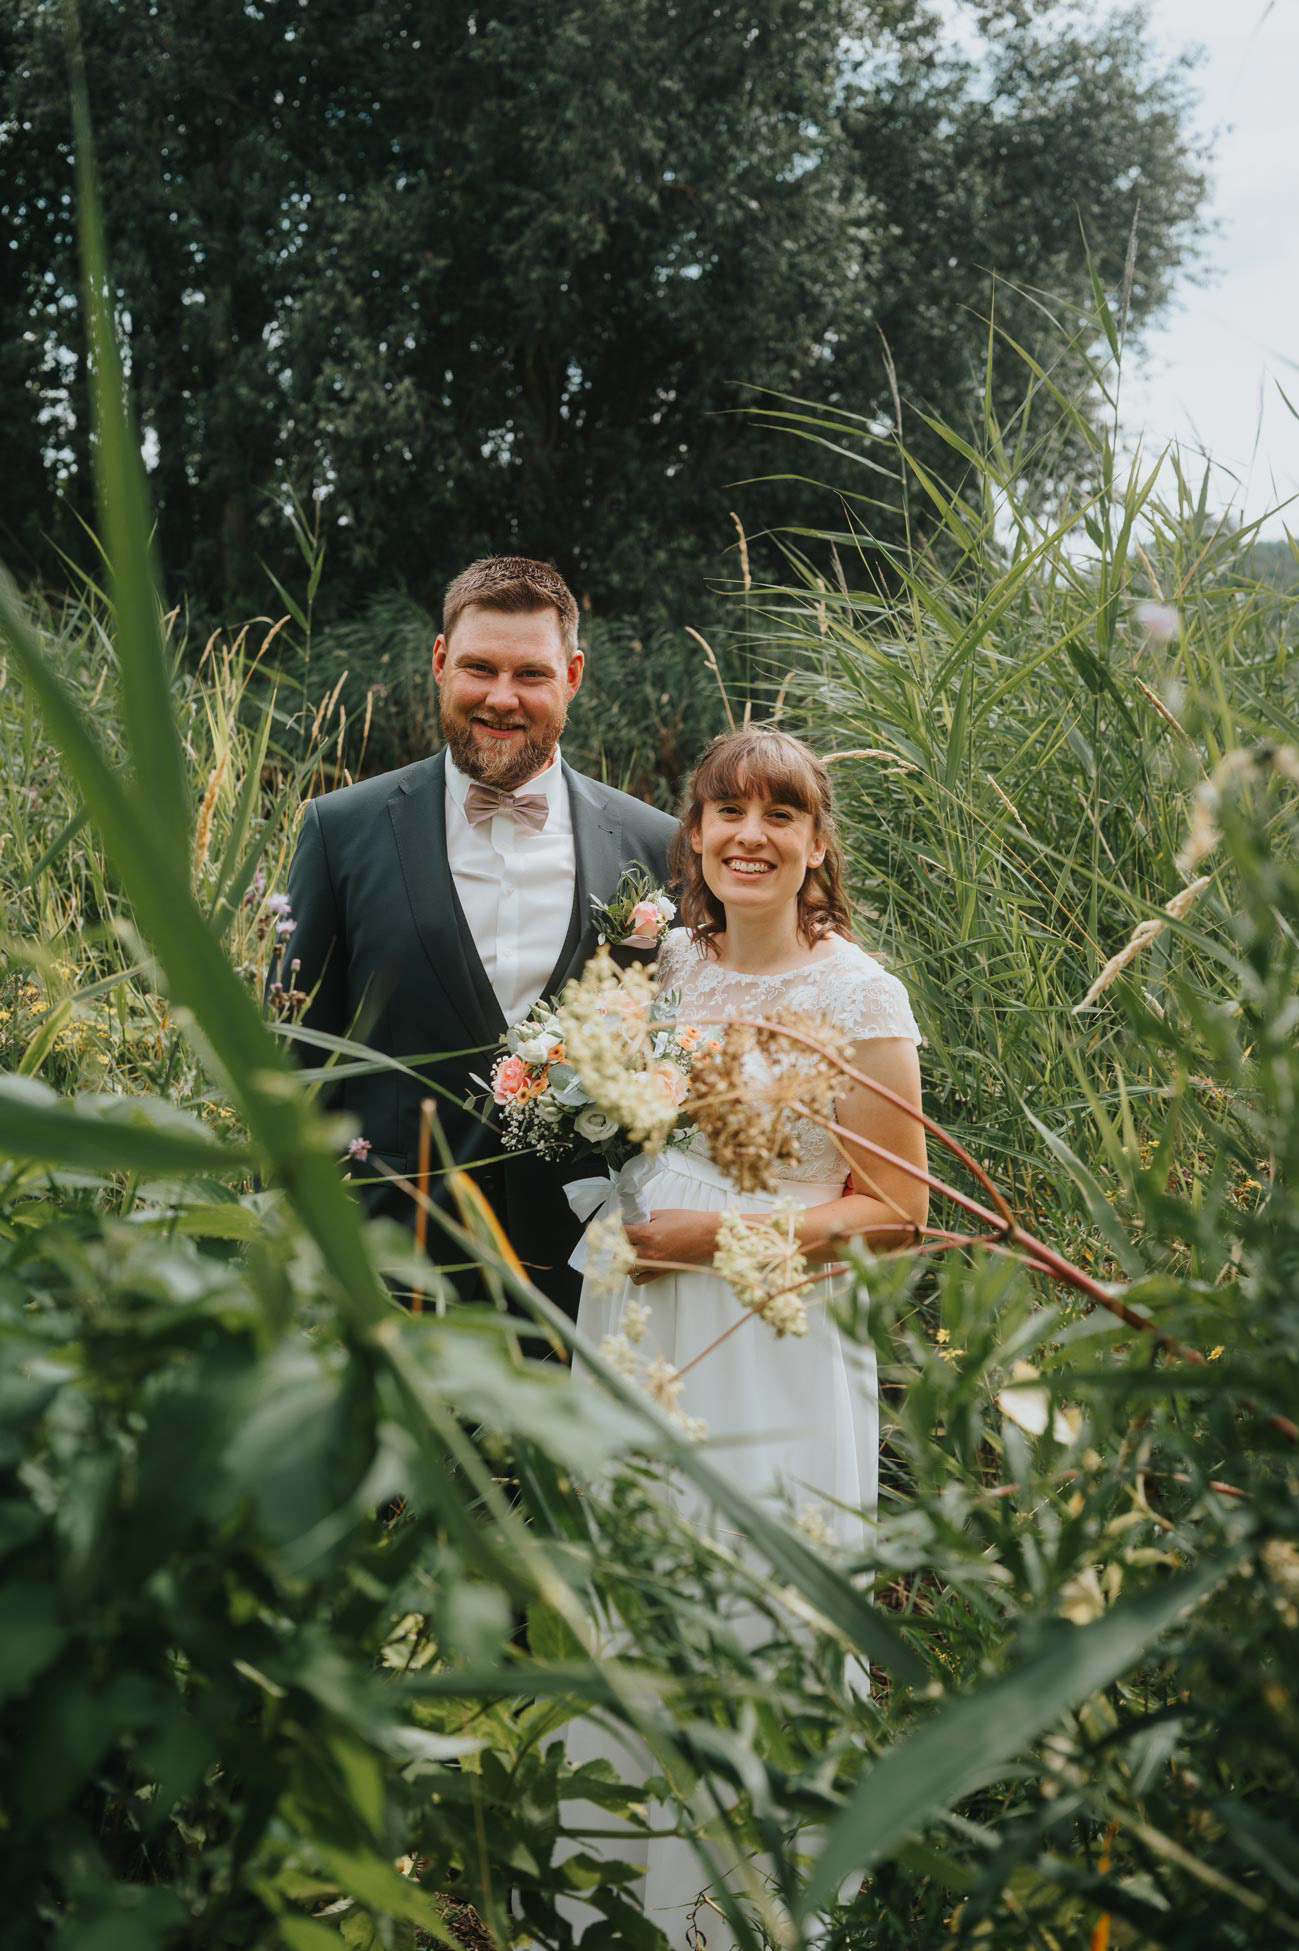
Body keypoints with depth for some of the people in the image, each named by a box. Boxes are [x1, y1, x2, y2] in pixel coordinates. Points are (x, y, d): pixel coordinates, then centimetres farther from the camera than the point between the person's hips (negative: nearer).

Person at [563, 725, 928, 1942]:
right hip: (637, 1342, 4)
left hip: (781, 1354, -4)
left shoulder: (860, 995, -6)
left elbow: (895, 1210, -7)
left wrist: (722, 1235, -12)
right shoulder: (664, 964, 7)